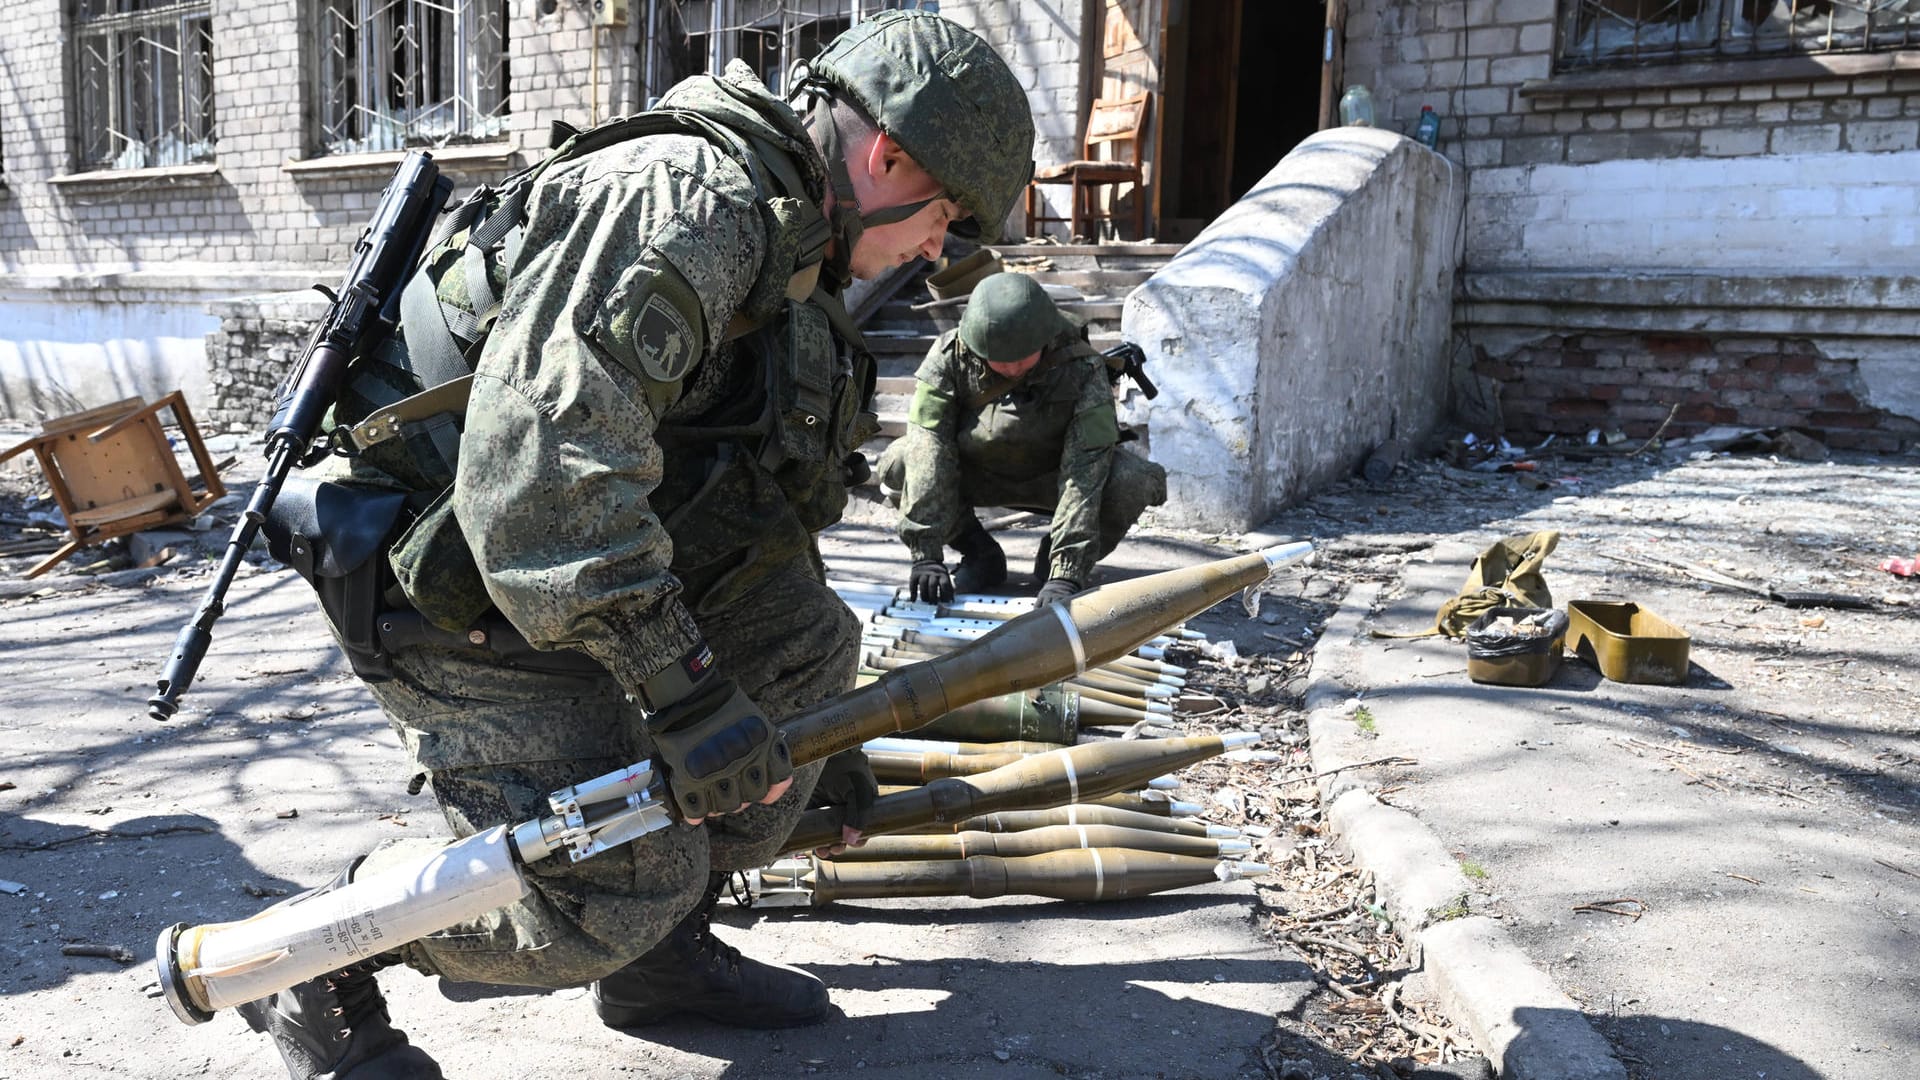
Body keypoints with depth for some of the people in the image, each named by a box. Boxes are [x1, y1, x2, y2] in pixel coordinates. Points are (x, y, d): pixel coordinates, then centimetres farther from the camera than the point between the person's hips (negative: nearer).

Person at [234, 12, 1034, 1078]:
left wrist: (818, 740, 25)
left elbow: (762, 513, 22)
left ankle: (663, 951, 16)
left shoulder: (786, 255, 15)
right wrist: (682, 691, -32)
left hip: (572, 566, 10)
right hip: (463, 587, -10)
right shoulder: (690, 197, -19)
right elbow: (542, 446, -32)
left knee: (806, 643, 11)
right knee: (611, 890, -13)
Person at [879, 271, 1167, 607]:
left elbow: (1085, 472, -33)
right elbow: (929, 451, -28)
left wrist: (1067, 574, -41)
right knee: (899, 462, -27)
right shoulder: (950, 356, -24)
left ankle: (1056, 562, -4)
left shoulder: (1082, 369, -28)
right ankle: (980, 554, -4)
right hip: (980, 475, 1)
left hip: (1053, 478, -1)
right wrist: (926, 555, -36)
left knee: (1135, 481, -32)